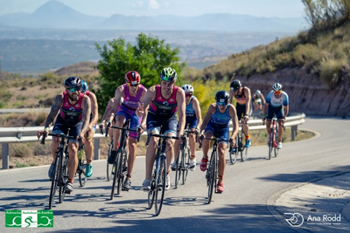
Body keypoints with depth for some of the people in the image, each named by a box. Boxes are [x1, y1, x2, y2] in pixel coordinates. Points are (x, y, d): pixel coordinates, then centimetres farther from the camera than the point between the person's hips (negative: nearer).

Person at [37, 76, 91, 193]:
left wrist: (82, 132, -61)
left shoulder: (85, 100, -32)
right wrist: (46, 128, -57)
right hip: (62, 120, 1)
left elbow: (86, 119, -41)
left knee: (72, 149, -17)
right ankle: (55, 162, 5)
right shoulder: (60, 98, -30)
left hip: (77, 123, -1)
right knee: (55, 141, -26)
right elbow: (52, 114, -37)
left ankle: (70, 181, -5)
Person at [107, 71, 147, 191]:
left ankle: (128, 178, -3)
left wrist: (143, 124, -50)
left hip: (137, 113, -1)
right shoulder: (121, 90, -27)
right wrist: (109, 120, -50)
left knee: (132, 145, -7)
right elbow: (114, 107, -33)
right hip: (124, 109, 1)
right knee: (119, 121, -38)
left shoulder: (144, 92, -30)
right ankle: (114, 149, -19)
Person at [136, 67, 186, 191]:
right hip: (154, 117, -1)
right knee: (153, 141, -25)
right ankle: (147, 179, -22)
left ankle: (166, 173, 6)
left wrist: (181, 132, -52)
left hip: (170, 119, 1)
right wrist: (141, 112, -63)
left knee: (169, 144, -21)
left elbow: (182, 115, -35)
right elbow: (143, 107, -37)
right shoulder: (153, 91, -29)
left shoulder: (179, 93, -29)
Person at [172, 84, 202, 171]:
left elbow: (199, 118, -39)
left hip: (193, 119, -2)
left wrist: (197, 127, -56)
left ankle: (192, 157, -1)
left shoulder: (194, 100, -33)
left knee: (191, 136, -23)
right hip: (183, 118, 2)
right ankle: (176, 161, -4)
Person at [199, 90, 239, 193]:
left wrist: (232, 137, -57)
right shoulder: (213, 107, -30)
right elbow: (205, 120, -40)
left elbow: (236, 127, -37)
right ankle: (205, 157, -4)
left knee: (221, 152, -16)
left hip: (223, 129, 0)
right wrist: (201, 132, -59)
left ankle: (220, 181, -5)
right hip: (212, 125, 0)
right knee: (206, 138, -35)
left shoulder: (231, 109, -31)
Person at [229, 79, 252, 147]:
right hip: (238, 107, 3)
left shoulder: (246, 90, -34)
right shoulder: (232, 91, -24)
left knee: (244, 123, -23)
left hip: (246, 107, -3)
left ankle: (248, 139, 2)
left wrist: (246, 114, -55)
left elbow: (248, 102, -43)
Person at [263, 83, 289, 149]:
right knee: (268, 124, -10)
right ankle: (270, 137, 19)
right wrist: (264, 116, -27)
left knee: (280, 124, -18)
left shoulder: (285, 96, -30)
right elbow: (266, 105, -22)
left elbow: (286, 108, -22)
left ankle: (279, 142, -10)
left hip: (279, 108, 0)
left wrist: (284, 117, -32)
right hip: (271, 108, 0)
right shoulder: (270, 94, -31)